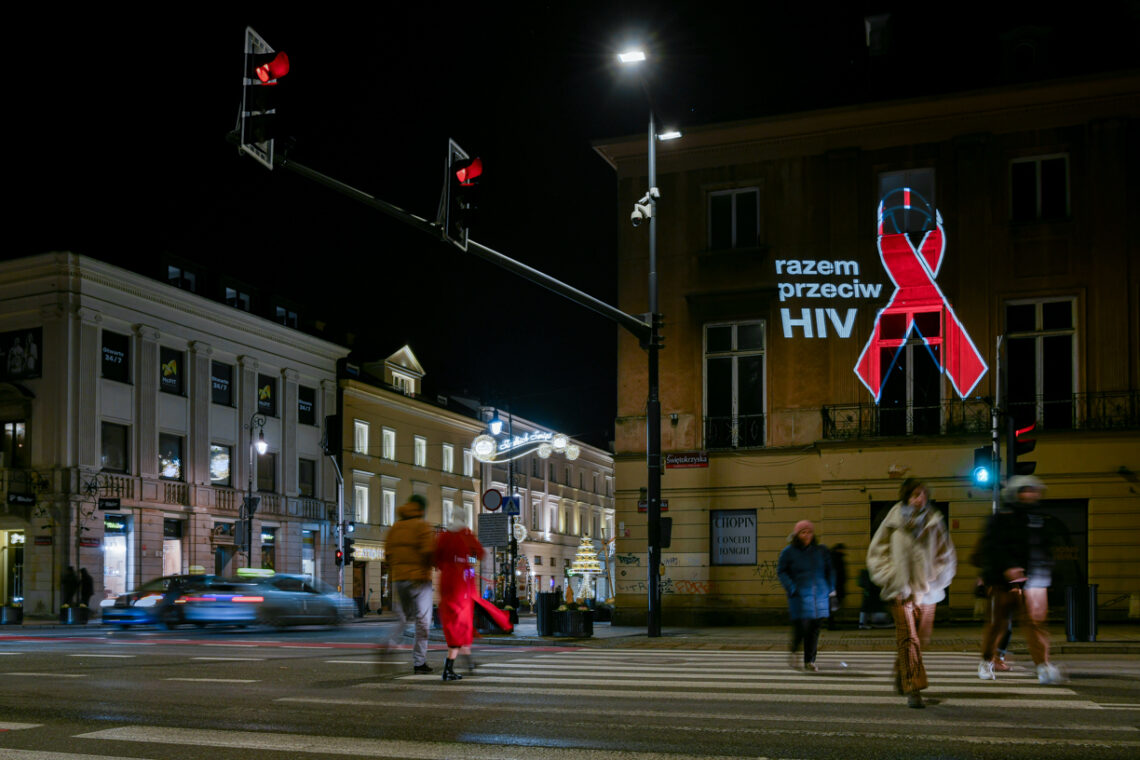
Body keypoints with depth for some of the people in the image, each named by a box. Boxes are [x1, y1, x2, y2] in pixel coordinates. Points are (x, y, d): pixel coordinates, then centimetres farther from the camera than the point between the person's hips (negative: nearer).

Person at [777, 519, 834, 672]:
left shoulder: (821, 551, 9)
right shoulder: (789, 552, -1)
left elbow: (829, 571, 19)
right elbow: (781, 571, 2)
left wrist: (829, 589, 11)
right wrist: (792, 589, -9)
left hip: (819, 596, 3)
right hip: (800, 598, -3)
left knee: (814, 630, 1)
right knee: (801, 628, -9)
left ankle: (809, 661, 12)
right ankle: (793, 651, 21)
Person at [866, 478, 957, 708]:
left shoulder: (934, 522, 3)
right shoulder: (893, 523, -3)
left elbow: (947, 557, 12)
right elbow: (876, 555, 4)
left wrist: (933, 581, 0)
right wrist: (893, 581, -5)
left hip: (926, 592, 3)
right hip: (901, 593, -3)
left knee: (921, 639, 12)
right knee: (909, 640, -13)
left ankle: (902, 675, 37)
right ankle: (913, 690, -11)